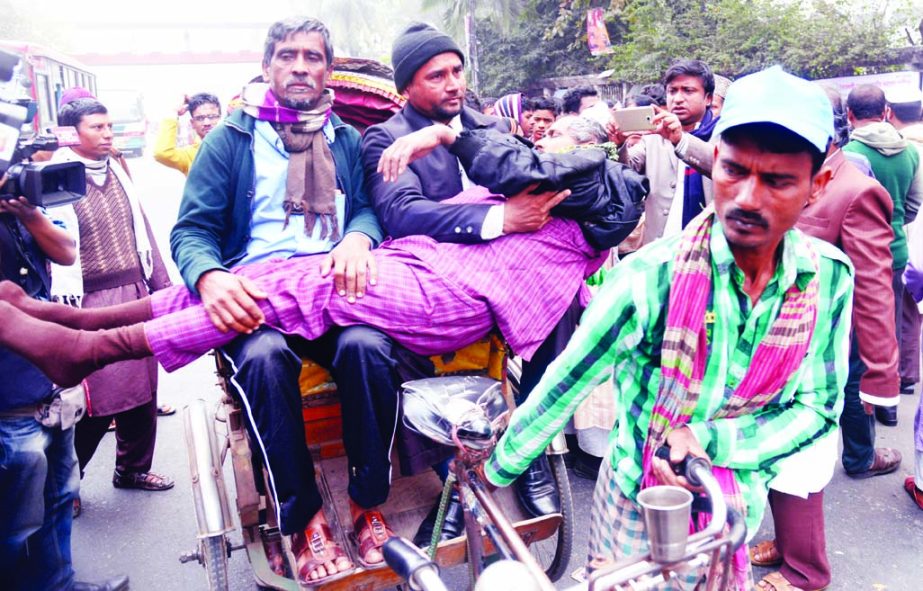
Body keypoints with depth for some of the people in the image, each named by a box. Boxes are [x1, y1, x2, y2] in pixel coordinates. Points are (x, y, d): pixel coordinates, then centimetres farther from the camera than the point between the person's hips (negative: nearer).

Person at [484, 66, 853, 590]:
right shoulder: (651, 277, -26)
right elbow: (562, 388, -18)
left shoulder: (830, 277, -14)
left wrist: (708, 439, -20)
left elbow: (818, 407, -5)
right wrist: (497, 470, -6)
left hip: (736, 513, 3)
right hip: (639, 513, -3)